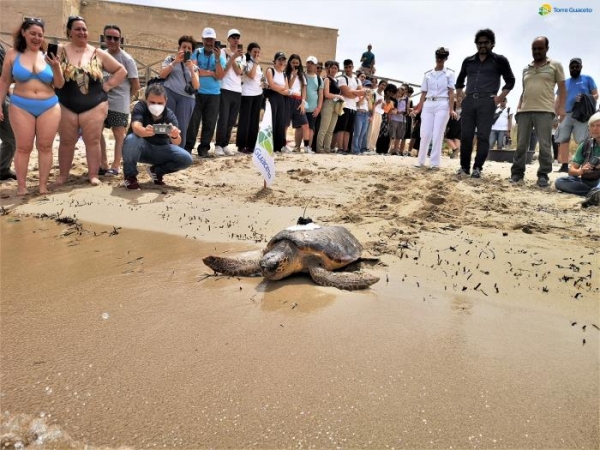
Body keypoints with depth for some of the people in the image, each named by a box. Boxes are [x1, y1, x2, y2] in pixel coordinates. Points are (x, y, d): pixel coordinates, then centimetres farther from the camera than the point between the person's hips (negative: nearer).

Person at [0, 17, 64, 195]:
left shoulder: (48, 55, 4)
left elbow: (59, 85, 4)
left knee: (45, 146, 3)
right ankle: (21, 187, 8)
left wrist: (56, 67, -13)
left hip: (49, 107, 1)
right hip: (21, 107, -1)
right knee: (23, 147, 0)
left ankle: (43, 186, 11)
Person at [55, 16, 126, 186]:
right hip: (66, 106, 0)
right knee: (66, 142, 7)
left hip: (95, 106, 0)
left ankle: (93, 175, 12)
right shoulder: (59, 51, 1)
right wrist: (54, 89, -8)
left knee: (93, 141, 1)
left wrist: (107, 86, 1)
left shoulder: (98, 54, 4)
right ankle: (63, 175, 20)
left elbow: (121, 71, 9)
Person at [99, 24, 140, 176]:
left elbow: (136, 85, -6)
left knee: (119, 134, 2)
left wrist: (126, 98, 5)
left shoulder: (126, 59, -9)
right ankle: (103, 163, 17)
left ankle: (115, 166, 10)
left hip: (119, 104, -6)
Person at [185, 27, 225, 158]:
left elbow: (220, 76, -7)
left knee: (210, 122, 3)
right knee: (193, 120, -2)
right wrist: (212, 73, -8)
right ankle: (188, 147, 5)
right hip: (197, 92, -1)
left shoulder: (220, 55, 6)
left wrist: (217, 58, -16)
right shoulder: (196, 52, 3)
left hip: (214, 94, 2)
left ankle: (204, 148, 11)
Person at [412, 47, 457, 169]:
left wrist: (451, 109, -13)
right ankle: (421, 160, 9)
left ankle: (434, 162, -3)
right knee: (425, 134, -1)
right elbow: (423, 93, 12)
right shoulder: (428, 74, 14)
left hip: (442, 105, -2)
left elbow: (451, 93, -2)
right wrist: (419, 109, 4)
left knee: (437, 135, -6)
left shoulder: (449, 73, 7)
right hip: (428, 105, 3)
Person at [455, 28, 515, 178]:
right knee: (465, 136, 1)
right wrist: (459, 97, 14)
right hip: (468, 101, 3)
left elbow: (510, 81, 8)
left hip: (487, 102, -3)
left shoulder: (499, 60, 8)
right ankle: (464, 166, 9)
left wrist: (499, 98, -4)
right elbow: (460, 80, 27)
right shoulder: (468, 61, 17)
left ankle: (477, 168, -3)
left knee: (483, 136, -6)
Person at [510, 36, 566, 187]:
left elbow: (562, 89, 5)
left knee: (544, 145, -5)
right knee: (521, 144, 3)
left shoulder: (555, 65, 9)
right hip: (525, 111, 4)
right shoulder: (526, 69, 20)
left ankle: (543, 175, 1)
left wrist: (561, 107, -7)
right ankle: (517, 172, 10)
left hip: (545, 111, -4)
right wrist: (518, 107, 11)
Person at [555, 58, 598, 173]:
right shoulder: (564, 83, 21)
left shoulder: (588, 79, 12)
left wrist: (585, 99, -14)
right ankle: (564, 165, 3)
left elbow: (596, 95, 7)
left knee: (584, 142, -12)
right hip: (566, 115, 4)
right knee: (563, 140, -1)